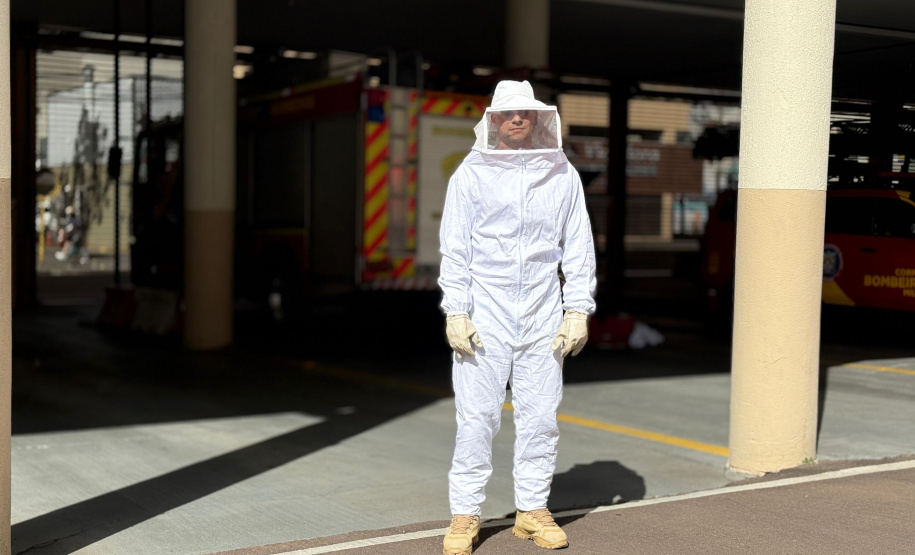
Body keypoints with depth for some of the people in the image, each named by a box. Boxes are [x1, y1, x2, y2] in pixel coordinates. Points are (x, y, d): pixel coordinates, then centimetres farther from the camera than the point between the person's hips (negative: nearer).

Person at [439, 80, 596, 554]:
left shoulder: (562, 175, 7)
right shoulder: (471, 174, 1)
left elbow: (578, 247, 9)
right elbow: (455, 248, 0)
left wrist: (578, 310, 1)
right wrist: (455, 312, -8)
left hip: (542, 316, 2)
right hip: (484, 315, -2)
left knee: (540, 416, 6)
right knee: (476, 416, -2)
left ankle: (532, 510, 19)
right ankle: (464, 515, 9)